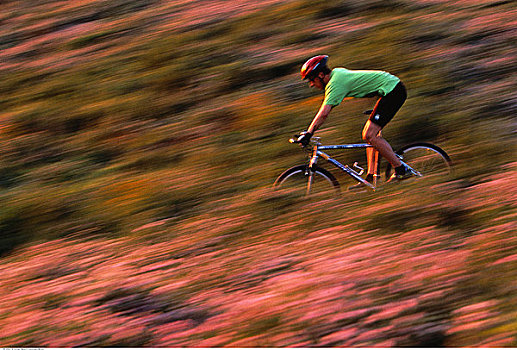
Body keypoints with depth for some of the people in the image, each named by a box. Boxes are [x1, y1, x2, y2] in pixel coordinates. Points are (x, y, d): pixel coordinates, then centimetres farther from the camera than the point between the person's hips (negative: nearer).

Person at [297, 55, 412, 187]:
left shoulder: (335, 83, -16)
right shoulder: (336, 72, 13)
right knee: (368, 135, 10)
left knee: (369, 135, -13)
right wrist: (309, 131, 21)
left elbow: (324, 113, -24)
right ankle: (371, 177, 9)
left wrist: (308, 134, -21)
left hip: (393, 90, -10)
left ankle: (401, 170, -11)